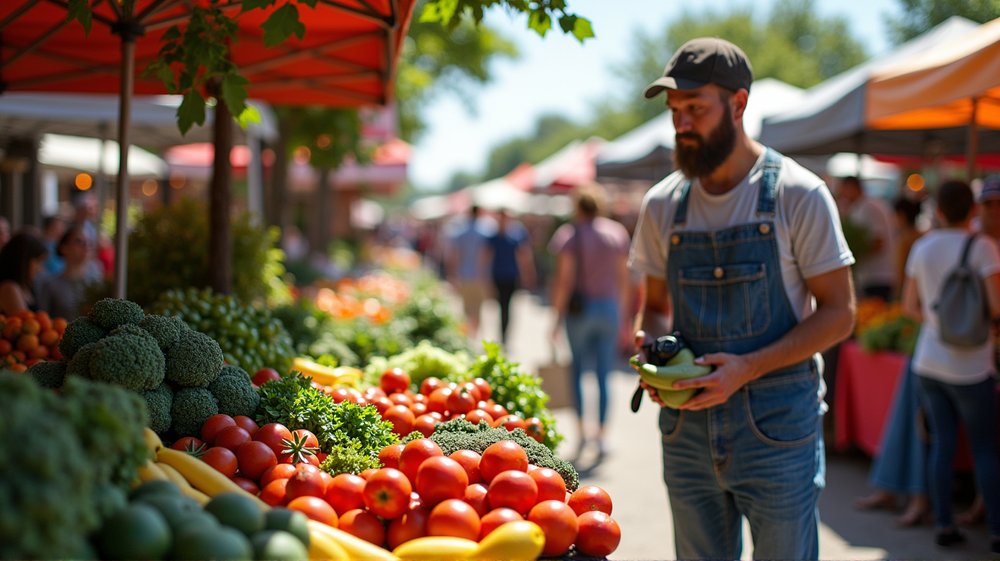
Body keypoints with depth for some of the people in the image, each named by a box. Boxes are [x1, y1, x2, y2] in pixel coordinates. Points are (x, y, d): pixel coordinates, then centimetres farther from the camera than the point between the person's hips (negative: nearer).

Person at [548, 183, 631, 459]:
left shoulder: (570, 234, -6)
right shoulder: (617, 233, 5)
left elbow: (564, 280, -10)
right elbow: (623, 279, 8)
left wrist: (558, 315, -3)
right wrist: (621, 312, 17)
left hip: (579, 309, -2)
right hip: (609, 307, 2)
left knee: (578, 369, 12)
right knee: (603, 374, 4)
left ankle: (581, 429, 5)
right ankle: (601, 435, -1)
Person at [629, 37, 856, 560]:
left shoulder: (798, 195, -7)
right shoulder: (663, 204, 6)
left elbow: (838, 313, -7)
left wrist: (748, 367, -18)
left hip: (777, 424, -4)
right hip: (687, 424, 4)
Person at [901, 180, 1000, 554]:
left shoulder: (922, 247, 3)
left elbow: (909, 306, 9)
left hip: (929, 362, 4)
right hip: (969, 366, -4)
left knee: (943, 443, 10)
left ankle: (944, 525, 12)